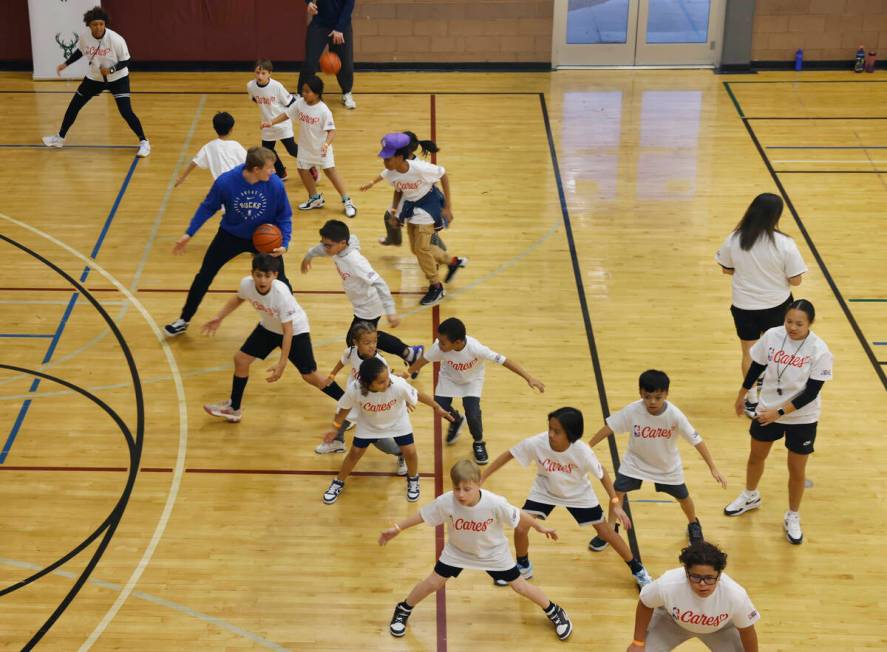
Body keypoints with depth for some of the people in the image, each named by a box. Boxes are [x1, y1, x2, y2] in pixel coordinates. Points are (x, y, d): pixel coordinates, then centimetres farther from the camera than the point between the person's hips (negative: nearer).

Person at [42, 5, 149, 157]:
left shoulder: (116, 39, -28)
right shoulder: (84, 37, -15)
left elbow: (125, 61, -17)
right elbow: (80, 52, 8)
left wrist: (111, 69, -31)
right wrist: (65, 64, 4)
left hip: (117, 79, -5)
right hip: (94, 78, 5)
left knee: (126, 112, -18)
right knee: (74, 106, 10)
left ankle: (144, 142, -2)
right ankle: (60, 138, 29)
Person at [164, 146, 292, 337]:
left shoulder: (276, 185, -26)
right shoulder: (225, 182, -28)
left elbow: (285, 216, -11)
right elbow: (208, 207, -10)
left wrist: (284, 243, -24)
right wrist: (188, 234, -9)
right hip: (231, 235, 1)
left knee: (279, 280, -1)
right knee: (204, 276, 8)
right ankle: (184, 321, 27)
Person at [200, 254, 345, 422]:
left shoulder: (281, 293, -39)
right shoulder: (246, 284, -25)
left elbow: (287, 331, -31)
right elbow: (238, 298, 3)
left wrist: (282, 364, -32)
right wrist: (219, 318, 1)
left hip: (295, 330, -5)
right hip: (268, 327, 6)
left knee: (310, 376, -6)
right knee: (241, 359, 3)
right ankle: (234, 409, 22)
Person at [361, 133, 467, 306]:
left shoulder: (420, 168, -33)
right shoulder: (391, 174, -16)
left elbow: (443, 176, -18)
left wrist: (447, 206, -16)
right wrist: (394, 211, -5)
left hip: (428, 205, -7)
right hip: (410, 206, 7)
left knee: (421, 248, -11)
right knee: (416, 249, 12)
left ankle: (436, 288, 8)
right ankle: (453, 261, 35)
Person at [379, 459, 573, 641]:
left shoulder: (495, 503, -38)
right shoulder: (446, 502, -34)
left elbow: (518, 516, -19)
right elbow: (423, 515, -17)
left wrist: (539, 527, -4)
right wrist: (396, 528, -12)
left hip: (493, 552, -1)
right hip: (458, 550, 1)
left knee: (519, 585, 9)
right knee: (433, 582, 5)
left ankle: (554, 612, 33)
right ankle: (403, 610, 33)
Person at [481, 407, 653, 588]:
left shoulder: (582, 451, -36)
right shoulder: (536, 443, -35)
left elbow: (602, 474, -18)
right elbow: (508, 455, -19)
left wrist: (615, 503, -19)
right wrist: (481, 478, -18)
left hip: (578, 494, -1)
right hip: (544, 491, 1)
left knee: (606, 532, 4)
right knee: (520, 529, -10)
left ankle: (637, 568, 28)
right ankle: (523, 567, 21)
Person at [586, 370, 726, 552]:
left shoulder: (675, 415, -31)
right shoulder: (632, 410, -29)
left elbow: (696, 440, -25)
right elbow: (609, 427, -19)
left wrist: (713, 468, -26)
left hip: (667, 465, 0)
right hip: (635, 461, 0)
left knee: (682, 496, 12)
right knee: (617, 490, -7)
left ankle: (693, 525, 44)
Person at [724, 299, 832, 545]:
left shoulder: (819, 351, -24)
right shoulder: (772, 336, -16)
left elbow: (811, 392, -22)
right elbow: (757, 365, 2)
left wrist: (780, 412, -26)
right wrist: (742, 394, 13)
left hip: (802, 418, -3)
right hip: (767, 410, 3)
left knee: (797, 470, 9)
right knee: (756, 456, 23)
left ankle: (793, 518, 32)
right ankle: (750, 497, 51)